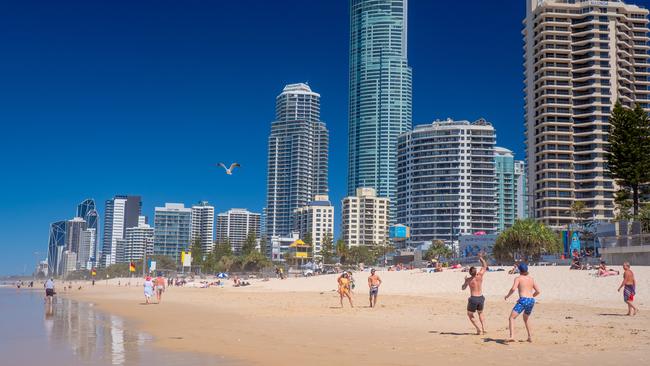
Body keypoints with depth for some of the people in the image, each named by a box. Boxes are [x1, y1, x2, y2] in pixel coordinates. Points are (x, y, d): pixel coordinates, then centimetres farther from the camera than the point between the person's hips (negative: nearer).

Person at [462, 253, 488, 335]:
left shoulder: (468, 280, -10)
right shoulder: (480, 276, -7)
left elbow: (463, 288, 7)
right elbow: (485, 266, 9)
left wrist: (465, 280, 20)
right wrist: (481, 258, 16)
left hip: (473, 298, -3)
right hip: (481, 298, 4)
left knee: (470, 314, 14)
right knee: (480, 313, 26)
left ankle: (478, 329, 1)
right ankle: (483, 328, 12)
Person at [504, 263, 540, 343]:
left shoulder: (518, 278, 2)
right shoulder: (531, 279, 18)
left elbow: (513, 289, -13)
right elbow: (538, 291, 17)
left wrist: (507, 296, 3)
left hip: (523, 300, -6)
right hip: (531, 301, 6)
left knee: (511, 318, -9)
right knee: (526, 319, 30)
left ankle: (512, 336, -29)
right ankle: (530, 337, 29)